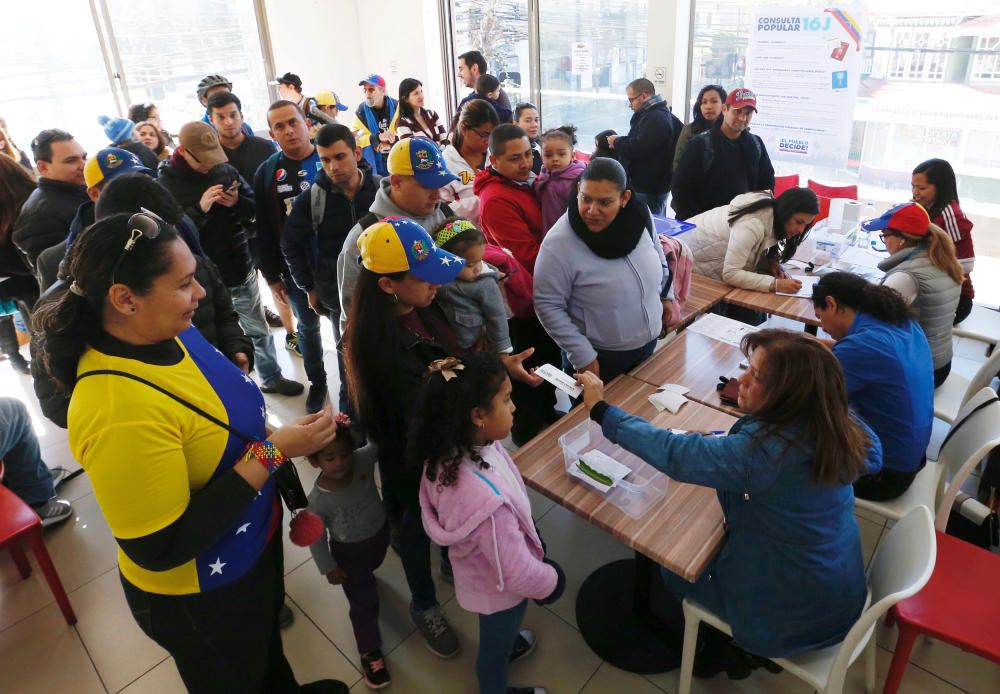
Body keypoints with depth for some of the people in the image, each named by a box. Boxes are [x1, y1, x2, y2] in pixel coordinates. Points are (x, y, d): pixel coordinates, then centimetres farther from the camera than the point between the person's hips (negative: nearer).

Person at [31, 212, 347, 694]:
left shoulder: (168, 330, -10)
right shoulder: (119, 411, -37)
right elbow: (162, 548, -31)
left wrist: (279, 438, -2)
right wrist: (270, 453, -31)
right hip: (199, 597, -7)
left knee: (266, 644, 34)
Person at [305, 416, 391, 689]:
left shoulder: (364, 460, -29)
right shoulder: (318, 500, -33)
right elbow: (316, 538, -18)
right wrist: (329, 568, -9)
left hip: (380, 534, 4)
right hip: (349, 551, -4)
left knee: (372, 568, 36)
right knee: (364, 602, 9)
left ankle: (363, 576, 72)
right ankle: (370, 652, 32)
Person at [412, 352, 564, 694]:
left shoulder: (450, 452, -24)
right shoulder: (488, 501, -47)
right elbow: (518, 573, -34)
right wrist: (550, 580, -13)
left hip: (481, 572, 7)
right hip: (499, 588, -6)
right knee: (495, 646, 27)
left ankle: (506, 643, 69)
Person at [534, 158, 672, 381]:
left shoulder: (639, 215, -10)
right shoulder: (560, 243, -27)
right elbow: (548, 306, -22)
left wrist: (666, 295, 15)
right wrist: (582, 355, -22)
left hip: (648, 343, 6)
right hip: (598, 357, -5)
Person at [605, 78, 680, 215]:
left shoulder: (656, 118, -18)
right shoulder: (655, 114, 17)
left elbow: (638, 148, -26)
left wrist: (617, 142, -9)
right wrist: (620, 142, 6)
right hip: (649, 186, 11)